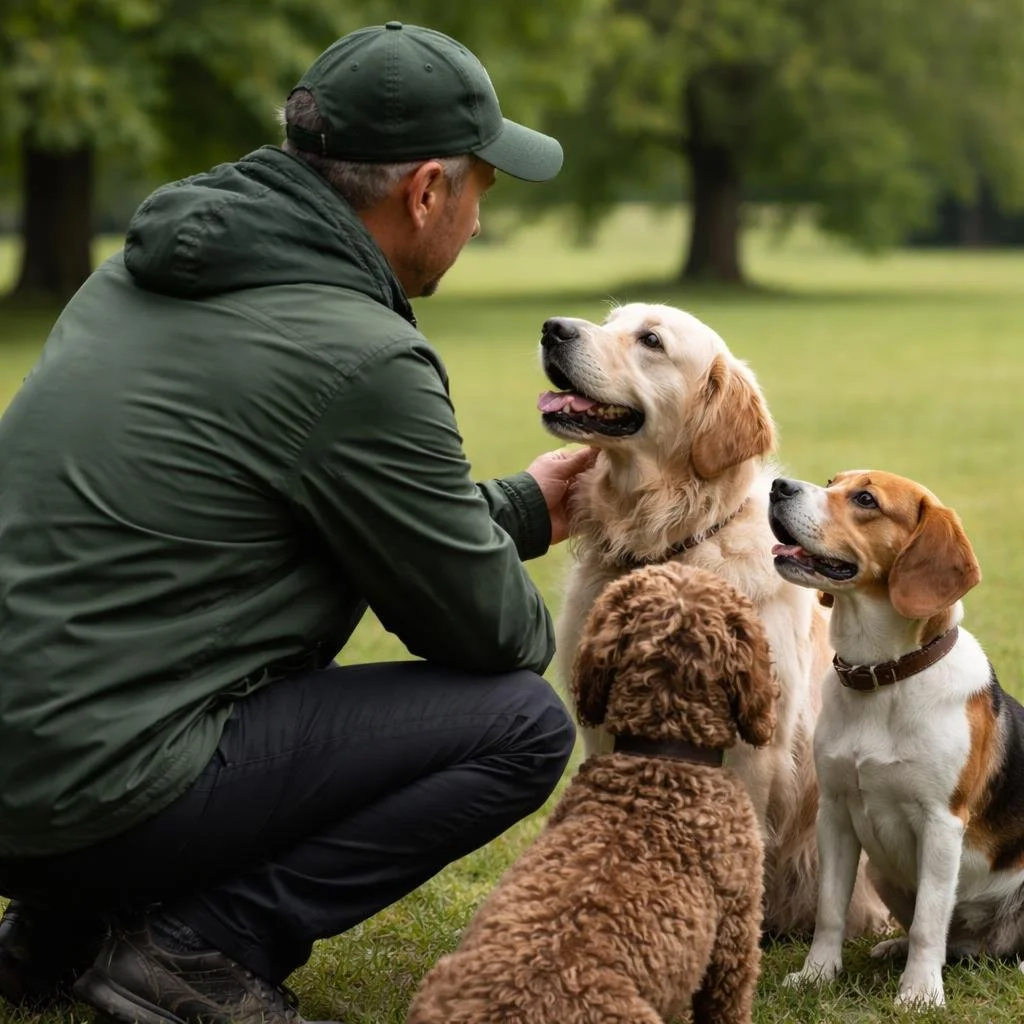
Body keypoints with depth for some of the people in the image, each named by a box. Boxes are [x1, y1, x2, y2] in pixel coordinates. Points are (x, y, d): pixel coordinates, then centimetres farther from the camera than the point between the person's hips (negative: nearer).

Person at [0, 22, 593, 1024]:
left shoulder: (144, 273, 12)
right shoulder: (361, 361, -15)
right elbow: (485, 626, -3)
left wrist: (521, 507, 32)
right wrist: (536, 626, 21)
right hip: (102, 793, -9)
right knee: (525, 723, -2)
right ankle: (201, 943, -4)